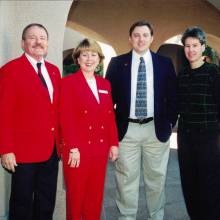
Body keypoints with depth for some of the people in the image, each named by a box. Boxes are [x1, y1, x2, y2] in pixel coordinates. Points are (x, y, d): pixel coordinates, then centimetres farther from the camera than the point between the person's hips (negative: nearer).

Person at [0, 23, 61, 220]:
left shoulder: (54, 70, 11)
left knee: (47, 203, 17)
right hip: (24, 151, -6)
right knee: (22, 203, 11)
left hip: (52, 149, 6)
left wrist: (60, 142, 9)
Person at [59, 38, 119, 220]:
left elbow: (110, 116, 12)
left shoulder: (105, 84, 13)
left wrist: (114, 143, 7)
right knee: (76, 194, 6)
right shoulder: (68, 82, -5)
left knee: (96, 194, 12)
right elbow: (66, 118, -12)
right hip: (78, 149, -5)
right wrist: (73, 148, -17)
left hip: (100, 148, 5)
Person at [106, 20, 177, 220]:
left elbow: (173, 96, 8)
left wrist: (170, 122, 2)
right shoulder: (117, 63, 3)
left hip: (156, 129, 1)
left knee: (156, 177, 11)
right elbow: (109, 96, 5)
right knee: (126, 178, 6)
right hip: (126, 129, 0)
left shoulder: (165, 63, 4)